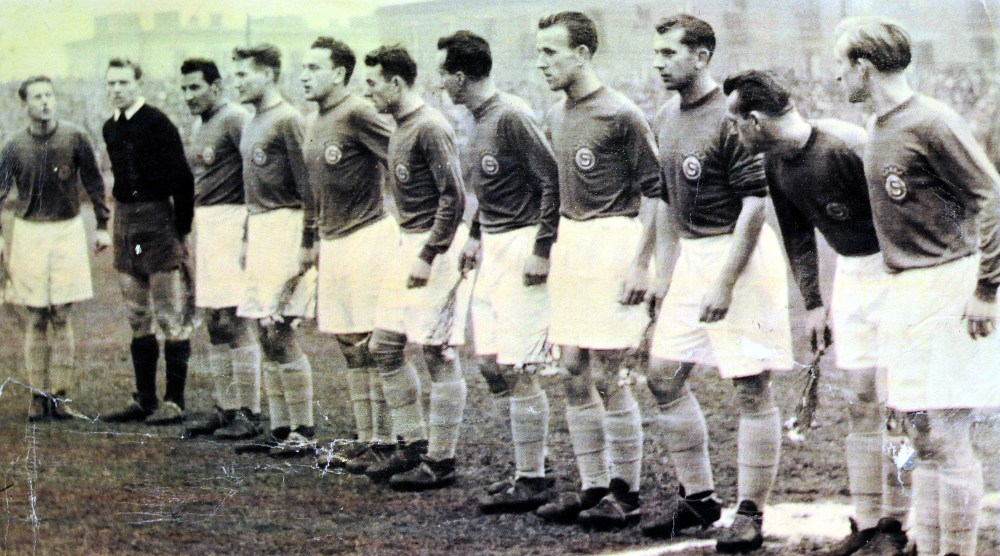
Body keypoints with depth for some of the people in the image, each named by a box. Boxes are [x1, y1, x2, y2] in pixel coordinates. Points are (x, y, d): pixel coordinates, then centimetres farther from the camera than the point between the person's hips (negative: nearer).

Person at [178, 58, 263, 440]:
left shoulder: (234, 119, -10)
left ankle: (249, 413, -6)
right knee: (215, 323, 10)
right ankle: (225, 409, 16)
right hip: (205, 227, 9)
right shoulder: (200, 125, 19)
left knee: (233, 321, -9)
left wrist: (249, 232, -21)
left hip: (230, 222, -9)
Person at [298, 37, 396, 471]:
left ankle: (385, 442, -4)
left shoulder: (357, 114, -13)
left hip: (366, 237, -9)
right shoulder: (314, 123, 15)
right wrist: (317, 239, 22)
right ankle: (365, 438, 16)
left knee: (371, 344, -7)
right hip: (333, 241, 9)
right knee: (350, 346, 10)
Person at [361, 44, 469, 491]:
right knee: (384, 347, 10)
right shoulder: (400, 128, 14)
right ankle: (413, 446, 19)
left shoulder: (430, 128, -15)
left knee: (436, 352, -5)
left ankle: (441, 460, 0)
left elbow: (454, 197, -20)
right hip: (406, 244, 10)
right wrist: (408, 248, 14)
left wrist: (428, 256, -21)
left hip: (433, 247, -10)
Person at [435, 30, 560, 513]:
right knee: (488, 364, 10)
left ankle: (531, 482, -2)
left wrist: (542, 250, -19)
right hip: (493, 250, 10)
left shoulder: (511, 118, -16)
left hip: (521, 249, -10)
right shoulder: (480, 120, 12)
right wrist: (476, 236, 19)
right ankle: (529, 467, 18)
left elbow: (553, 180, -18)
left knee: (517, 369, -8)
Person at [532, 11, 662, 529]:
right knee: (574, 375, 8)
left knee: (608, 378, -6)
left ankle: (626, 492, 4)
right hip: (569, 242, 8)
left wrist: (640, 263, -15)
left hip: (612, 241, -8)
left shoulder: (621, 115, -11)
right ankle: (592, 486, 16)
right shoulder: (558, 115, 13)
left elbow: (653, 190, -10)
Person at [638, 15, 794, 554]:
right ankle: (697, 495, 21)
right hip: (690, 256, 9)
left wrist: (725, 284, -20)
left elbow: (754, 205, -18)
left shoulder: (733, 118, -15)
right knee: (664, 376, 8)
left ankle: (750, 513, 3)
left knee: (752, 388, -3)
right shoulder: (665, 119, 10)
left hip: (742, 255, -9)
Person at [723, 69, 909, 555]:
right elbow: (798, 237, 14)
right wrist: (813, 303, 12)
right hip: (850, 271, 8)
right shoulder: (775, 164, 2)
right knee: (861, 401, 8)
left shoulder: (845, 146, -25)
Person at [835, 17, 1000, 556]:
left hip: (949, 288, -9)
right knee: (923, 435, 11)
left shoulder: (932, 124, -14)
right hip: (904, 290, 9)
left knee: (947, 434, -8)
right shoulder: (877, 127, 13)